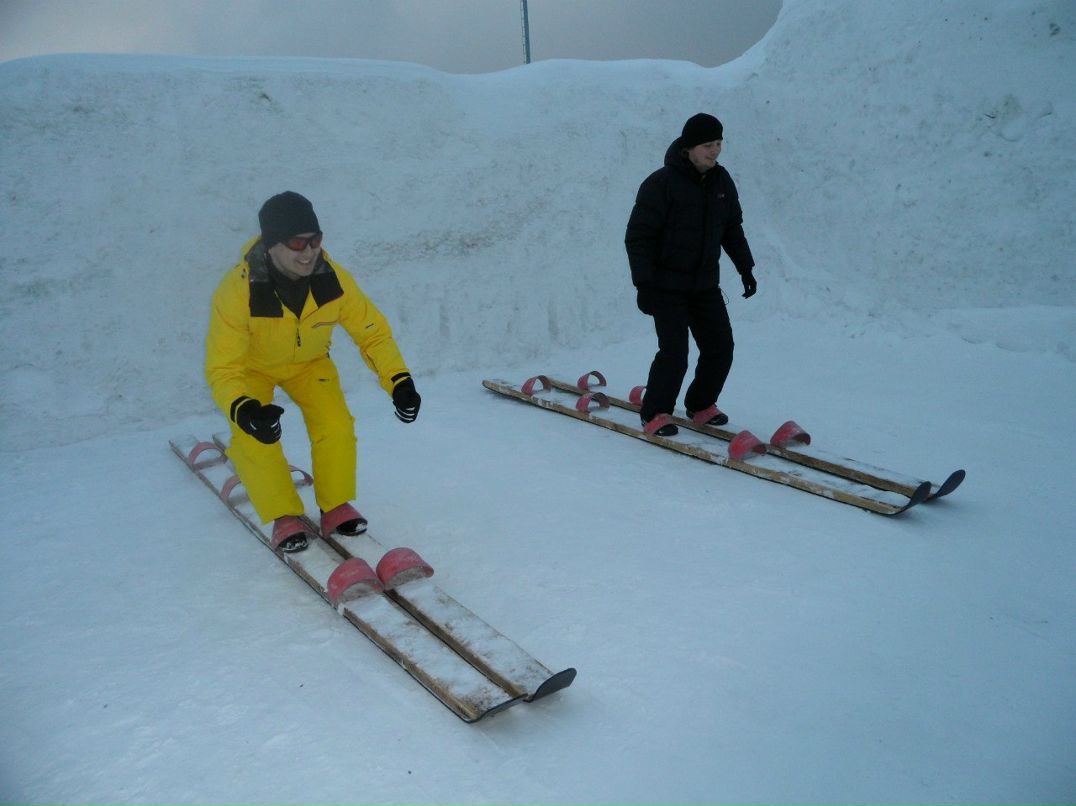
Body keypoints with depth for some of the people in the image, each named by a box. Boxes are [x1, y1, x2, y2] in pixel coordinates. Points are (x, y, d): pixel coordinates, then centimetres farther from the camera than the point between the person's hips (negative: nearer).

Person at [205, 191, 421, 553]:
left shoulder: (334, 279, -28)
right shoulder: (237, 291, -37)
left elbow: (373, 332, -17)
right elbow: (221, 367, -35)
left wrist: (399, 381, -31)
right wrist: (242, 410, -55)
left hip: (309, 361, 2)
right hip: (250, 366, -2)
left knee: (336, 425, -17)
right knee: (253, 438, -23)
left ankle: (336, 506, 7)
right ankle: (284, 517, 0)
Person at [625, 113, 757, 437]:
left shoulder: (721, 181, 6)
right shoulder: (661, 183, -15)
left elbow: (733, 229, 18)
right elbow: (638, 237, -16)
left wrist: (745, 268, 15)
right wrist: (643, 283, -21)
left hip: (705, 283, 7)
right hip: (666, 285, -6)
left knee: (720, 348, 6)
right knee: (674, 352, -13)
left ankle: (701, 405, 27)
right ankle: (655, 414, 5)